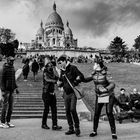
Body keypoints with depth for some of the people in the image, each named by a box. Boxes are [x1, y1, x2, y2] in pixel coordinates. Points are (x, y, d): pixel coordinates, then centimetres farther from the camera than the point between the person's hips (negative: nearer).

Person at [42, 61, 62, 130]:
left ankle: (55, 125, 5)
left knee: (54, 109, 2)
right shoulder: (45, 74, -7)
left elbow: (57, 78, 8)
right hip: (46, 93, -6)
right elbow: (47, 79, -26)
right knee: (46, 109, 1)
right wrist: (55, 81, -38)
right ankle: (44, 124, 17)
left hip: (52, 93, 6)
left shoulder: (52, 74, 13)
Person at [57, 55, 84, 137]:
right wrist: (59, 83, 1)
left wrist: (75, 82, -17)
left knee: (72, 109, -14)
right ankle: (71, 128, 17)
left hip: (73, 92, -6)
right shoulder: (62, 71, 11)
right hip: (66, 93, 6)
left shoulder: (72, 68, -8)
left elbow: (81, 76, -11)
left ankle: (77, 127, 3)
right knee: (67, 111, 6)